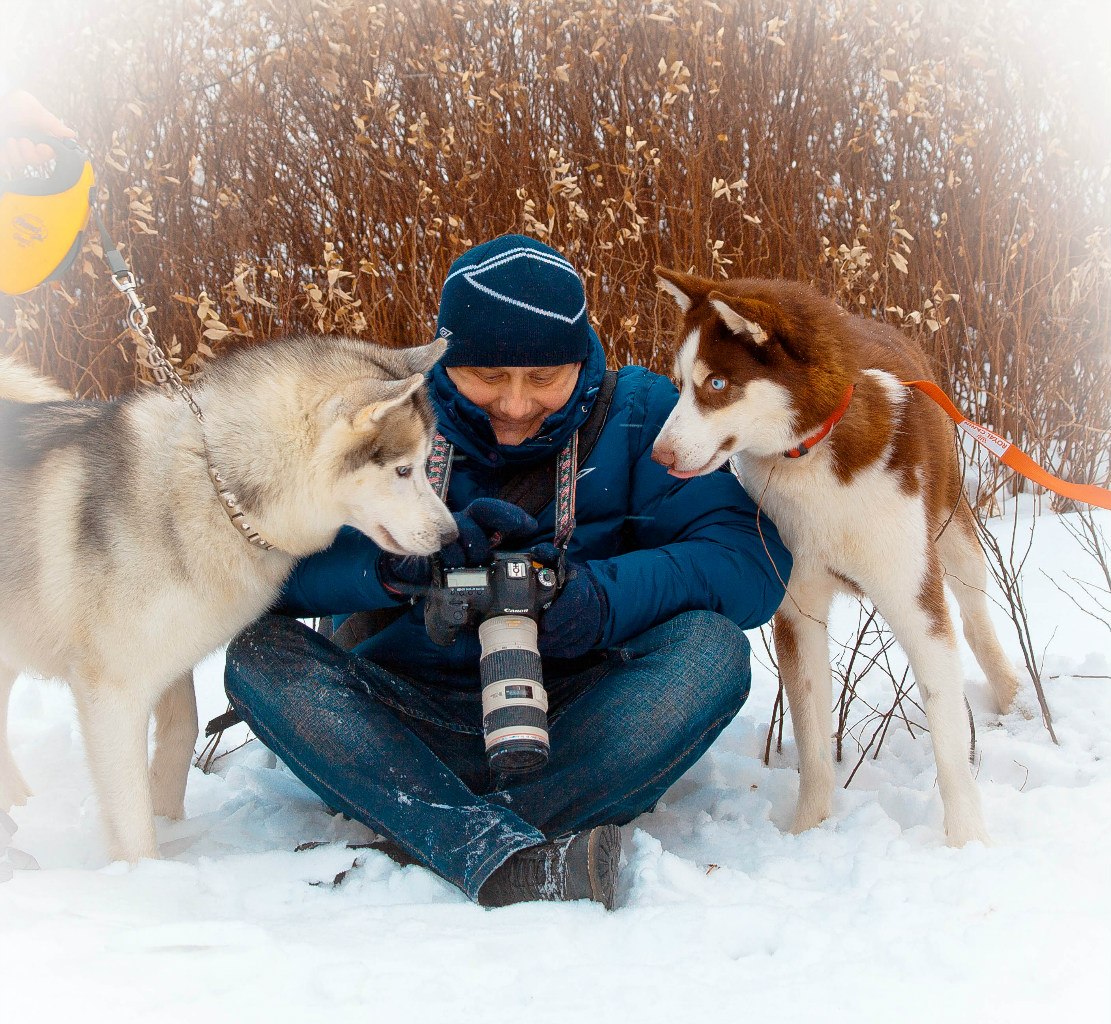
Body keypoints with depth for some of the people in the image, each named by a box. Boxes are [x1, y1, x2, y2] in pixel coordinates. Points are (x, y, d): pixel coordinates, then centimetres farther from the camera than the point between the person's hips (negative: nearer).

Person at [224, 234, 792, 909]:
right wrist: (393, 563, -30)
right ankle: (502, 854, -42)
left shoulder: (636, 414, 0)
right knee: (258, 651, -24)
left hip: (578, 723, 0)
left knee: (711, 647, -27)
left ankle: (430, 839, -32)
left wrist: (604, 598, -28)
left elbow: (752, 560, -12)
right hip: (411, 726, 1)